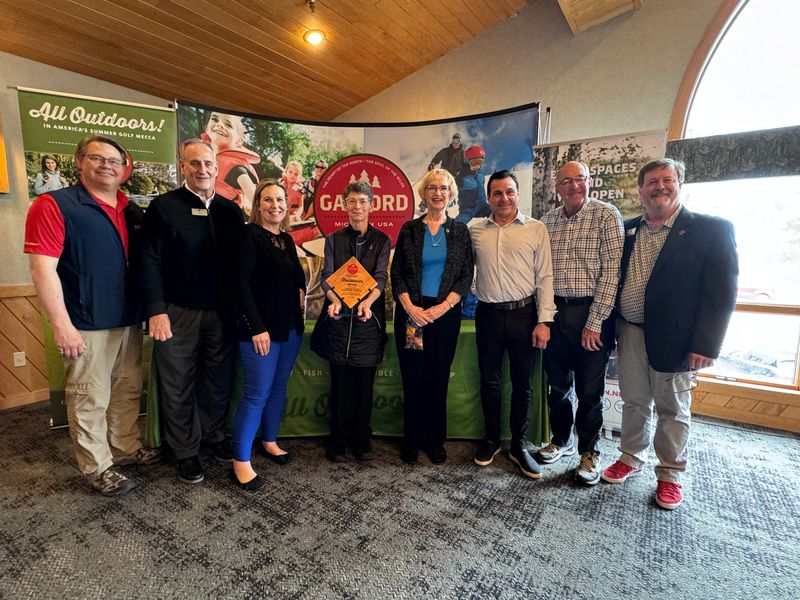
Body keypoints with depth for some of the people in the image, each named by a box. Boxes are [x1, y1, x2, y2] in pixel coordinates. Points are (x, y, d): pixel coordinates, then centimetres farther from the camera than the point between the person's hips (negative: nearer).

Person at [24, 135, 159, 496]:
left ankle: (126, 448, 36)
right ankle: (96, 467, 24)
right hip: (87, 325, -6)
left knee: (129, 390, 17)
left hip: (130, 320, 6)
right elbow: (43, 268, -14)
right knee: (90, 399, 7)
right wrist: (62, 325, -19)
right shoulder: (53, 205, -8)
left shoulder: (132, 211, 10)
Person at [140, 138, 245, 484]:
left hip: (222, 313, 3)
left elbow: (239, 260, 8)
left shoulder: (230, 210, 8)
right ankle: (185, 452, 26)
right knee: (178, 385, 9)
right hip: (178, 313, -3)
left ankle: (214, 436, 35)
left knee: (219, 380, 14)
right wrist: (156, 310, -14)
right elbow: (150, 261, -7)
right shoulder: (163, 207, -2)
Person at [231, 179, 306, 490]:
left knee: (279, 387, 16)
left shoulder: (287, 239, 12)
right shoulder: (250, 234, -9)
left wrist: (300, 291, -2)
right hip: (261, 327, -7)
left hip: (290, 326, 7)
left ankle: (269, 441, 33)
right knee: (257, 394, -3)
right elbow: (242, 283, -15)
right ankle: (241, 462, 11)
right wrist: (257, 328, -19)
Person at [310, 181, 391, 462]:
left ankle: (362, 441, 24)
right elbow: (327, 276, 0)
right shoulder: (333, 239, 10)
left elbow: (381, 278, -6)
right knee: (340, 383, 6)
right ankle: (338, 442, 23)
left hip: (368, 319, 0)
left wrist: (368, 302, -26)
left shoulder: (381, 240, 6)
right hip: (339, 319, 1)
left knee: (365, 383, 7)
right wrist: (334, 301, -22)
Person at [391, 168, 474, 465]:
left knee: (439, 378, 7)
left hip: (446, 312, 1)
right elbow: (397, 273, 2)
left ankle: (436, 440, 24)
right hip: (411, 312, 0)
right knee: (412, 377, 5)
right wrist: (410, 308, -11)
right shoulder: (409, 229, 5)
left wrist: (443, 307, -10)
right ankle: (411, 441, 21)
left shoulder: (460, 231, 6)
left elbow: (466, 275, 2)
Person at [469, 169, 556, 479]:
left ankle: (519, 445, 27)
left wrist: (544, 321, -8)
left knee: (522, 383, 10)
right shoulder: (475, 230, 4)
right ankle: (491, 439, 31)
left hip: (524, 314, -1)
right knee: (489, 381, 12)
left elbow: (544, 277, -3)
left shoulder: (536, 229, -1)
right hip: (488, 315, 1)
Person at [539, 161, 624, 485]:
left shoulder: (606, 215, -5)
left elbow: (611, 269, -11)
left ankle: (590, 452, 27)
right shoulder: (547, 221, 8)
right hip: (554, 312, 4)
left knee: (590, 391, 7)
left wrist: (595, 321, -15)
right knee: (558, 385, 15)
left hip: (590, 314, -4)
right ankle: (561, 440, 36)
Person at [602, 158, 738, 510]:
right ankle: (631, 460, 35)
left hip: (673, 338, -3)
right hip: (629, 333, 4)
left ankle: (670, 475, 30)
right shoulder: (628, 230, 7)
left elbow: (722, 292, -9)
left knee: (673, 411, 11)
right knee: (634, 403, 16)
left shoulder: (711, 229, -5)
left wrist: (706, 345, -14)